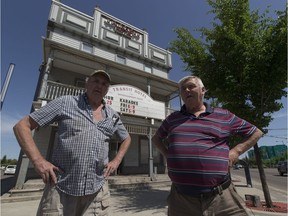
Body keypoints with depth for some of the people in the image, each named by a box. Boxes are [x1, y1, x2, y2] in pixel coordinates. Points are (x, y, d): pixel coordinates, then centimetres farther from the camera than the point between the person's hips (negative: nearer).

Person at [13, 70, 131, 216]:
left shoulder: (112, 115, 9)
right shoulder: (65, 102, -1)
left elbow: (126, 138, 23)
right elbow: (22, 126, 0)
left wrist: (116, 161, 8)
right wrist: (38, 160, -11)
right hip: (61, 188, -2)